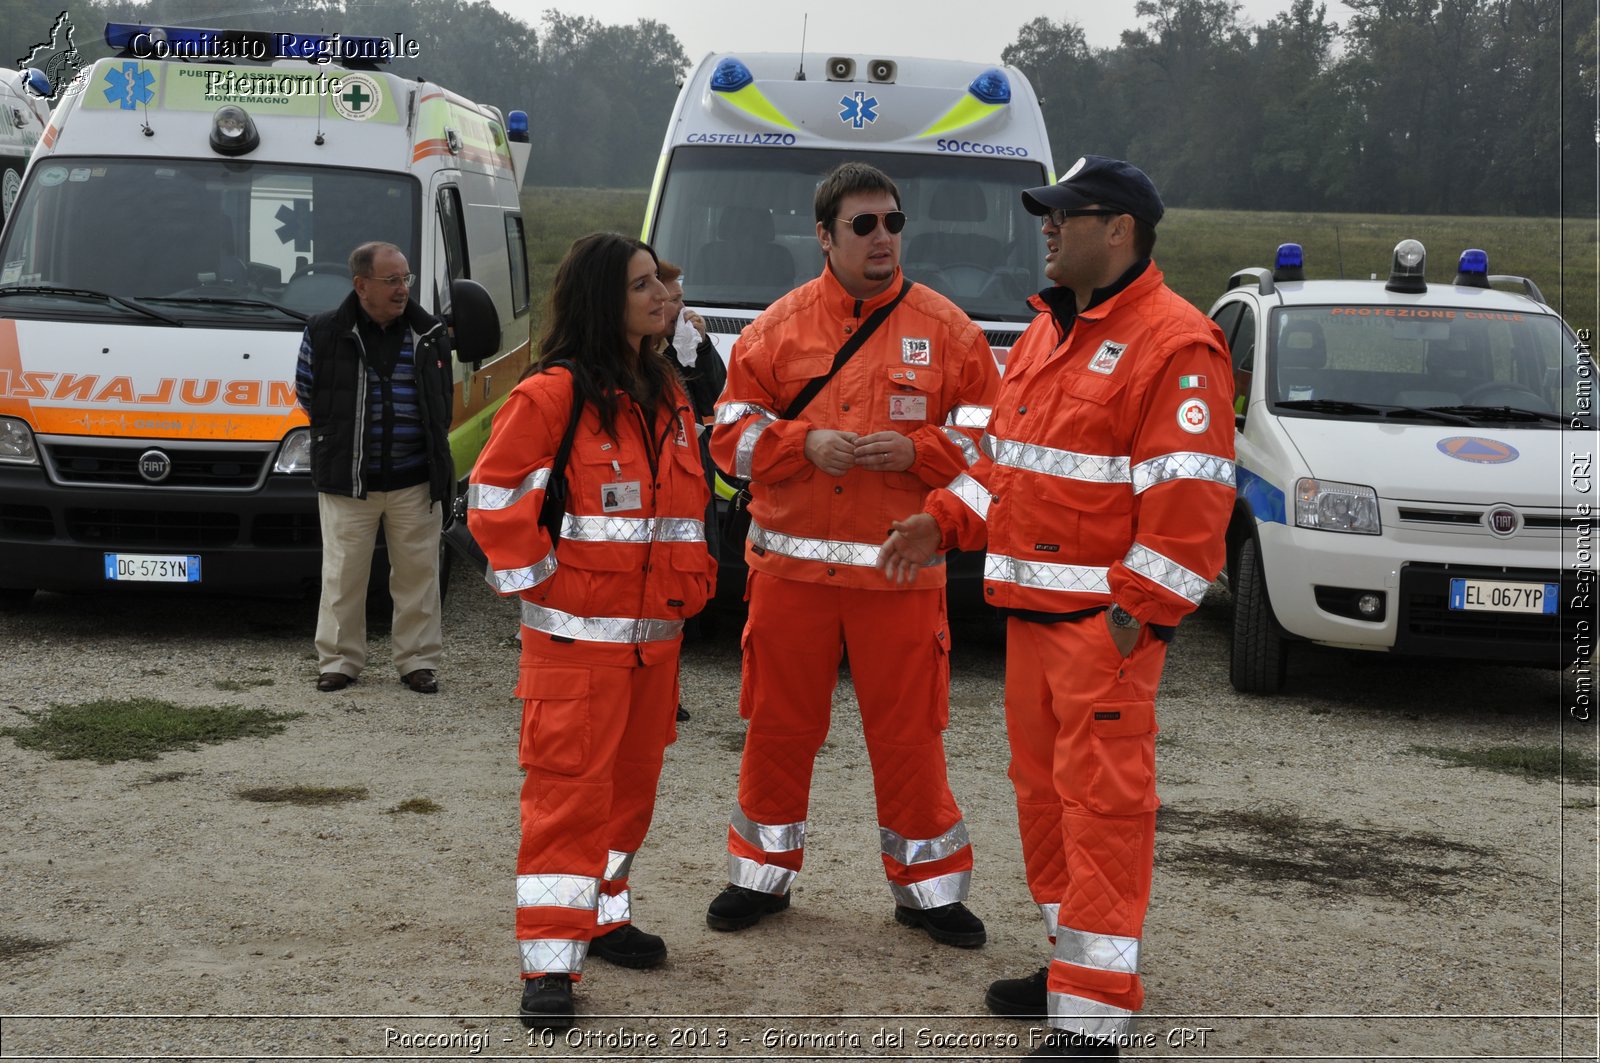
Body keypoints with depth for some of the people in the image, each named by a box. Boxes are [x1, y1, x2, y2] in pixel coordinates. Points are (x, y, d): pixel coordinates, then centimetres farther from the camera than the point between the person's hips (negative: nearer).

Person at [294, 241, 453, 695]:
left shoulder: (430, 334, 4)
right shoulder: (324, 333, -4)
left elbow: (443, 400, 15)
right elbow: (307, 394, 7)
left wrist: (434, 460, 12)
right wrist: (340, 441, 9)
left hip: (414, 482, 2)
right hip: (346, 482, -1)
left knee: (418, 572, 5)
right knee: (342, 574, 5)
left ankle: (418, 661, 16)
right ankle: (339, 659, 17)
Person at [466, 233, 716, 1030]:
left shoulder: (666, 394, 12)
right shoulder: (552, 393, -11)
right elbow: (494, 495, -11)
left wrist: (692, 582, 14)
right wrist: (535, 581, -11)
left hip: (655, 632, 7)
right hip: (579, 635, -7)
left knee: (632, 783, 15)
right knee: (570, 789, -7)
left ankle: (602, 914, 31)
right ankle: (550, 961, -3)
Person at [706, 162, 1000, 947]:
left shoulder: (943, 329, 4)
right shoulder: (779, 326, 5)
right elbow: (731, 433, 5)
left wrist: (915, 450, -13)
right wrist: (805, 443, -12)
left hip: (902, 571, -1)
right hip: (790, 566, 1)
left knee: (908, 733, 3)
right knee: (779, 725, 9)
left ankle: (927, 887, 20)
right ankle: (762, 874, 26)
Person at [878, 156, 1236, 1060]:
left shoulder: (1172, 343, -13)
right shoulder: (1048, 331, 17)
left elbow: (1187, 497, -18)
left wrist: (1141, 611, -20)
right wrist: (945, 521, 11)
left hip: (1107, 619, -9)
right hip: (1031, 610, 9)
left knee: (1102, 799, -7)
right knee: (1044, 787, 16)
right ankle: (1073, 966, 30)